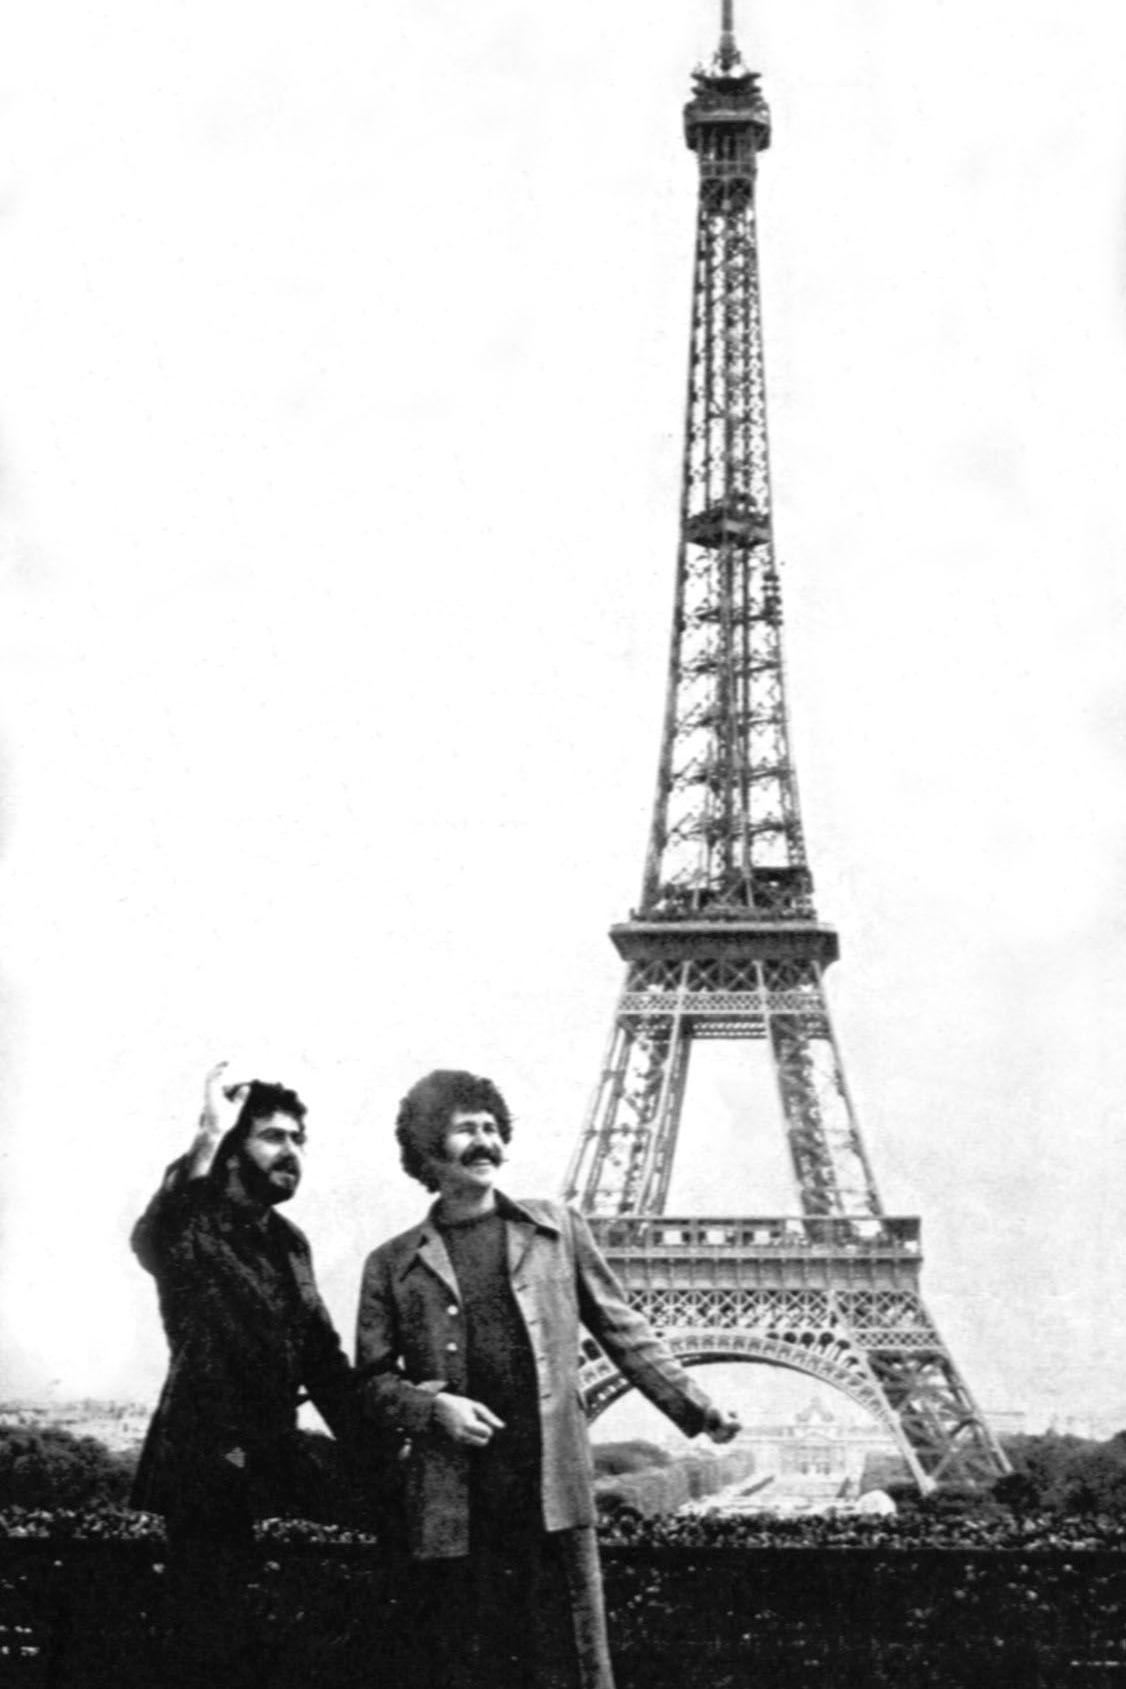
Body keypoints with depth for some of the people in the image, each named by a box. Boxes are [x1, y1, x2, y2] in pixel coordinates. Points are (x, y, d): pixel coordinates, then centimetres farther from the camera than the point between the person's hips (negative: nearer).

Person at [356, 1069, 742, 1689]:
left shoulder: (556, 1228, 10)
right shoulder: (394, 1264, 7)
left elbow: (621, 1329, 11)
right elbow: (374, 1381, 8)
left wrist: (695, 1407, 5)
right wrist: (433, 1407, -10)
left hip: (553, 1490, 0)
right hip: (452, 1504, 0)